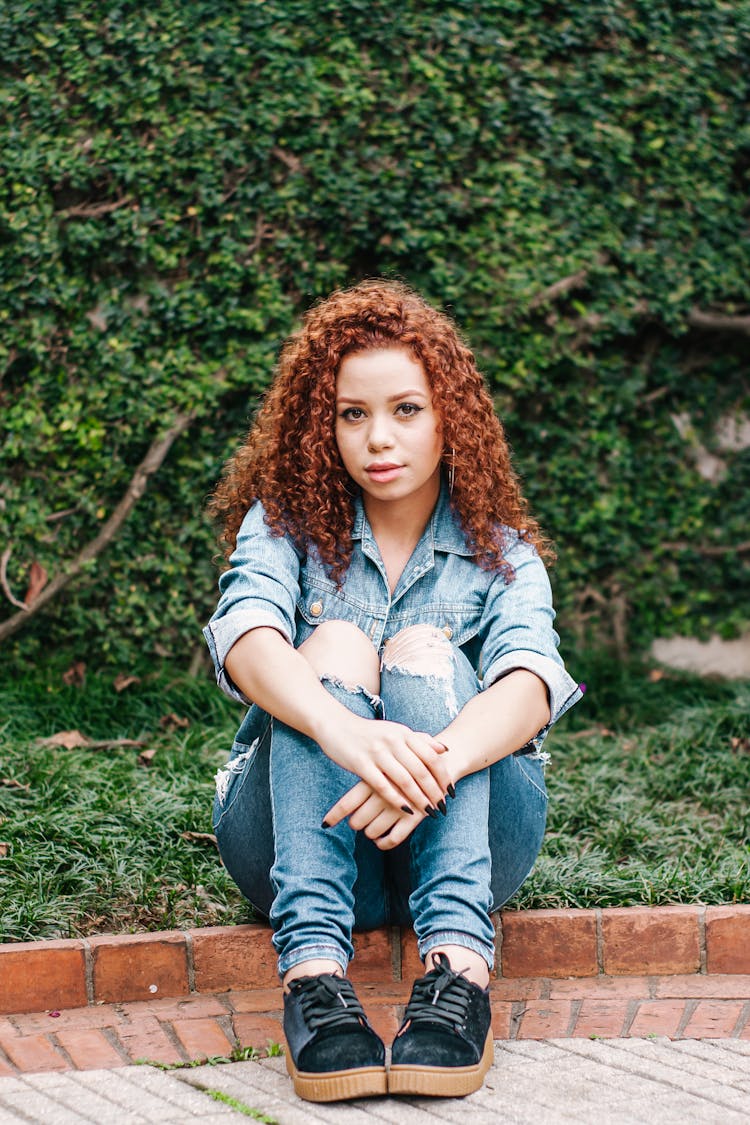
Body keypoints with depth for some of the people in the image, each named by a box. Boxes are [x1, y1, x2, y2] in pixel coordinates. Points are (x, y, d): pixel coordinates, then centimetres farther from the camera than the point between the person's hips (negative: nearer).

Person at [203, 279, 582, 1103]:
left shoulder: (500, 550, 4)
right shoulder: (286, 523, 4)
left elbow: (530, 682, -18)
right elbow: (247, 638, -19)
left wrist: (441, 756, -41)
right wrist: (345, 731, -41)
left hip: (461, 842, 0)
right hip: (299, 844, 0)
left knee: (425, 650, -23)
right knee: (334, 643, -24)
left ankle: (458, 970, -44)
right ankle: (313, 973, -44)